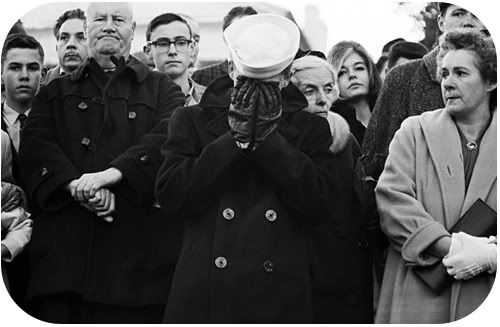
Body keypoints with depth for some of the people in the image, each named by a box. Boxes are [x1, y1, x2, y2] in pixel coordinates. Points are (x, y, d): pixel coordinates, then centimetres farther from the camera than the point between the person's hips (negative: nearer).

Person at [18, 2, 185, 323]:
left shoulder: (162, 89, 15)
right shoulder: (56, 92, 21)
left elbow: (169, 138, -5)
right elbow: (35, 145, 3)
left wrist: (114, 172, -21)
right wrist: (75, 184, -16)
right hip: (64, 249, 1)